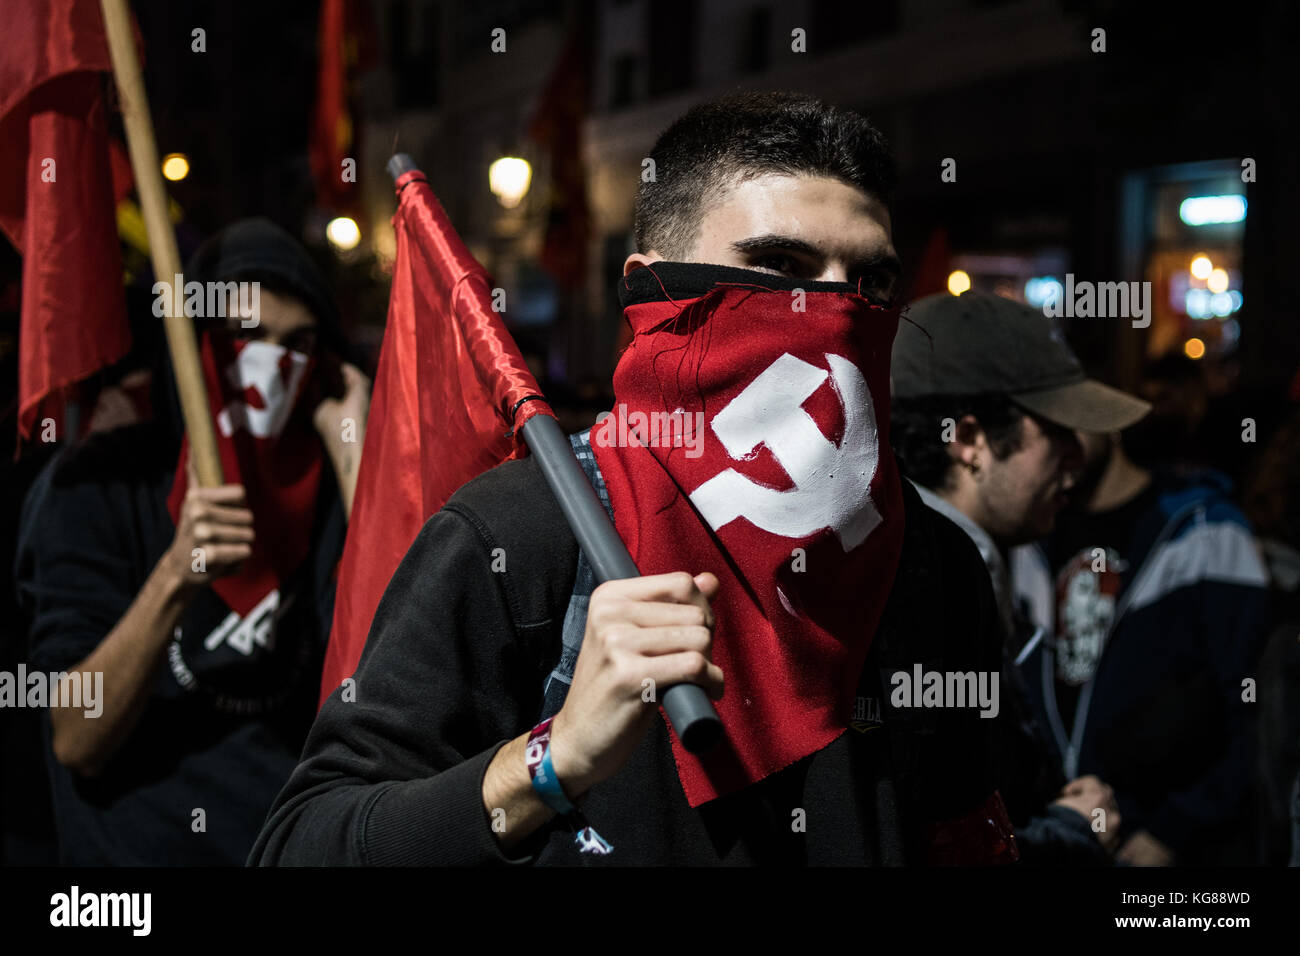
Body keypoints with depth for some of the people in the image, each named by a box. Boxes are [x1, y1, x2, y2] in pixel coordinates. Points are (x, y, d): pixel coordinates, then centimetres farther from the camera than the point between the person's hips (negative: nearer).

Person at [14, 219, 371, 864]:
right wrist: (174, 580, -25)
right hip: (143, 846, -2)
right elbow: (78, 744, -12)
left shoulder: (329, 481, 1)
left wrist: (351, 448, -13)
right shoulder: (101, 485, -7)